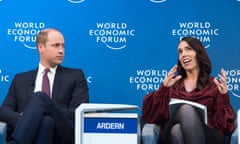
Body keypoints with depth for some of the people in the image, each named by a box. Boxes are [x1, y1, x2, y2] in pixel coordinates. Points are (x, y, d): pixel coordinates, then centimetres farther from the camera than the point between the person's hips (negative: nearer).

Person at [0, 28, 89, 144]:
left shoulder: (75, 76, 18)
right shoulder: (20, 79, 24)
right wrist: (23, 119, -12)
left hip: (62, 133, -2)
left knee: (40, 97, -31)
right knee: (46, 121, -36)